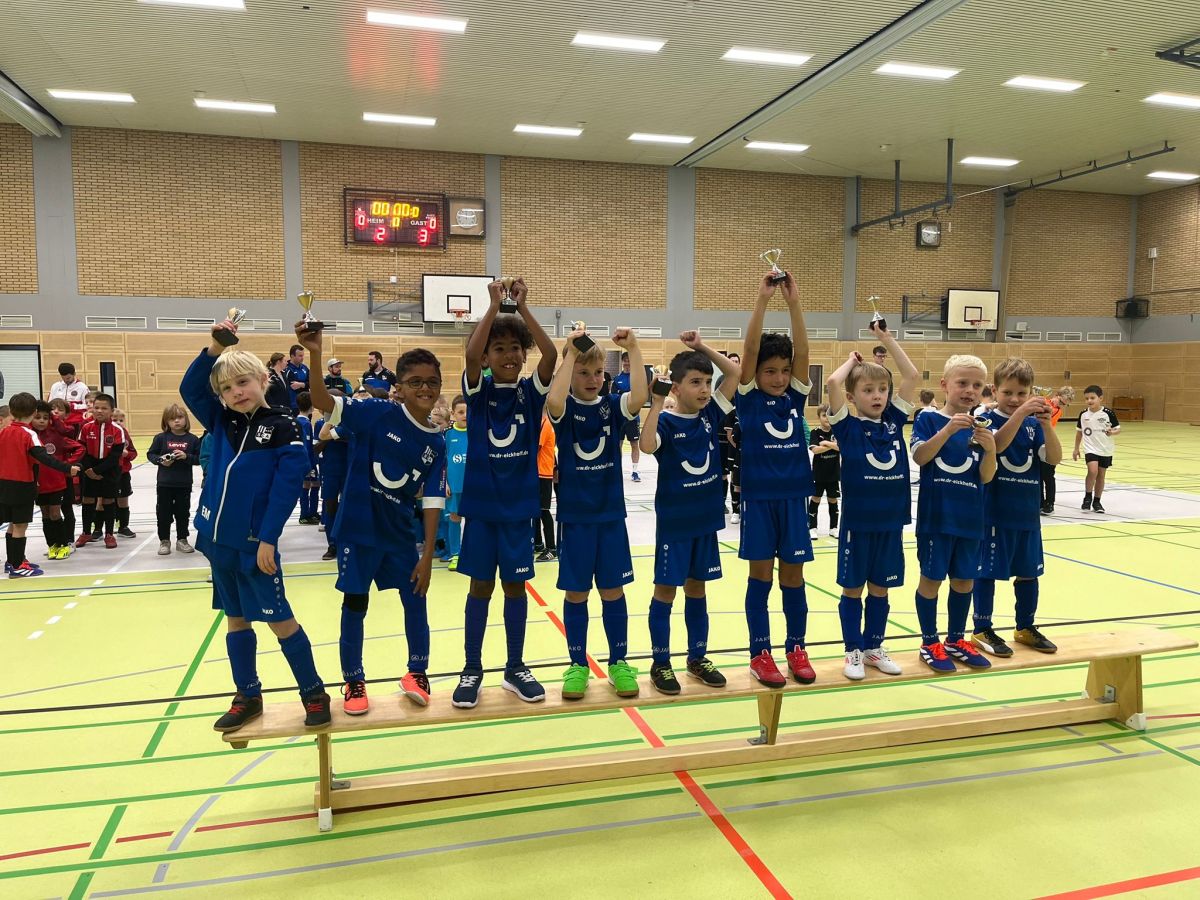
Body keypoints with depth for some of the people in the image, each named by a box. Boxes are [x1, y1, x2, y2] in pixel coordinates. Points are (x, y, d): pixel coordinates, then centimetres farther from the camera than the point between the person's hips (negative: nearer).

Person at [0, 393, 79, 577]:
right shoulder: (29, 434, -14)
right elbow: (44, 458, -25)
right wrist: (68, 468, -29)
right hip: (23, 485, -7)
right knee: (20, 526, -1)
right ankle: (18, 567, 3)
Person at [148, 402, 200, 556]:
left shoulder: (192, 439, -2)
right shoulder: (161, 438, -2)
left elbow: (199, 459, -1)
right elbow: (150, 454, 3)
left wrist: (186, 457, -18)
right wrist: (160, 460, -15)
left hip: (184, 484, 0)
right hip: (164, 484, 0)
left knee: (183, 513, 10)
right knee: (163, 513, 6)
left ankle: (182, 540, 23)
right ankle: (164, 541, 18)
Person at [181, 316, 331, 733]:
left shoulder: (282, 429, -11)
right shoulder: (221, 422, 6)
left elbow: (286, 487, -14)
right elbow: (190, 388, 5)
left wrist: (268, 539, -17)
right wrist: (213, 349, -10)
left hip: (254, 542, -6)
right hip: (218, 538, 6)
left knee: (278, 617, 1)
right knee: (235, 619, 15)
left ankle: (314, 693, 15)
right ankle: (248, 696, 28)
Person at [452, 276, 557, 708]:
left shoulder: (531, 392, 1)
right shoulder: (478, 391, -2)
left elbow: (551, 353, -17)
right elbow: (470, 354, -22)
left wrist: (523, 307, -16)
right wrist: (494, 306, -20)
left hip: (519, 504, 1)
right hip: (481, 504, -1)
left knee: (515, 585, 10)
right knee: (480, 585, 7)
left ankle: (515, 667, 24)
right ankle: (472, 670, 20)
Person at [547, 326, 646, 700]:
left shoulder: (613, 405, 1)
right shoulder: (565, 409, -5)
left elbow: (640, 397, -21)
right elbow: (553, 400, -30)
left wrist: (633, 350, -25)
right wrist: (571, 352, -28)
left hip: (611, 513, 2)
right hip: (574, 514, -2)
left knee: (613, 589, 10)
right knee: (575, 591, 7)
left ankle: (618, 662, 23)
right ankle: (578, 665, 21)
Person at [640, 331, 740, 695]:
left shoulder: (710, 415, 3)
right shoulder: (666, 422, -13)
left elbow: (735, 373, 4)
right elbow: (647, 445, -34)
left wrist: (701, 347, -3)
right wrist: (656, 405, -31)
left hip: (706, 518, 5)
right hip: (674, 521, -5)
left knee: (696, 586, 15)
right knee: (666, 589, 5)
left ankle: (697, 657, 28)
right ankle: (660, 663, 16)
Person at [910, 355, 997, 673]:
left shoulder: (980, 428, 5)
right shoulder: (929, 419, -4)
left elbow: (986, 476, 0)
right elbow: (919, 456, -20)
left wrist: (990, 448, -19)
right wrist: (948, 429, -31)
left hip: (970, 517, 4)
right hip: (936, 515, -4)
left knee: (964, 580, 13)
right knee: (931, 578, 4)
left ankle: (956, 640, 29)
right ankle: (929, 643, 18)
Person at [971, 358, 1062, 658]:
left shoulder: (1034, 423, 5)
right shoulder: (988, 419, -8)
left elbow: (1054, 458, -7)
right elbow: (996, 444, -27)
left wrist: (1045, 424, -21)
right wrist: (1021, 413, -35)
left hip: (1027, 512, 5)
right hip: (994, 512, -5)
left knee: (1029, 571, 15)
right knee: (987, 571, 3)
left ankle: (1026, 627, 31)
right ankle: (983, 630, 14)